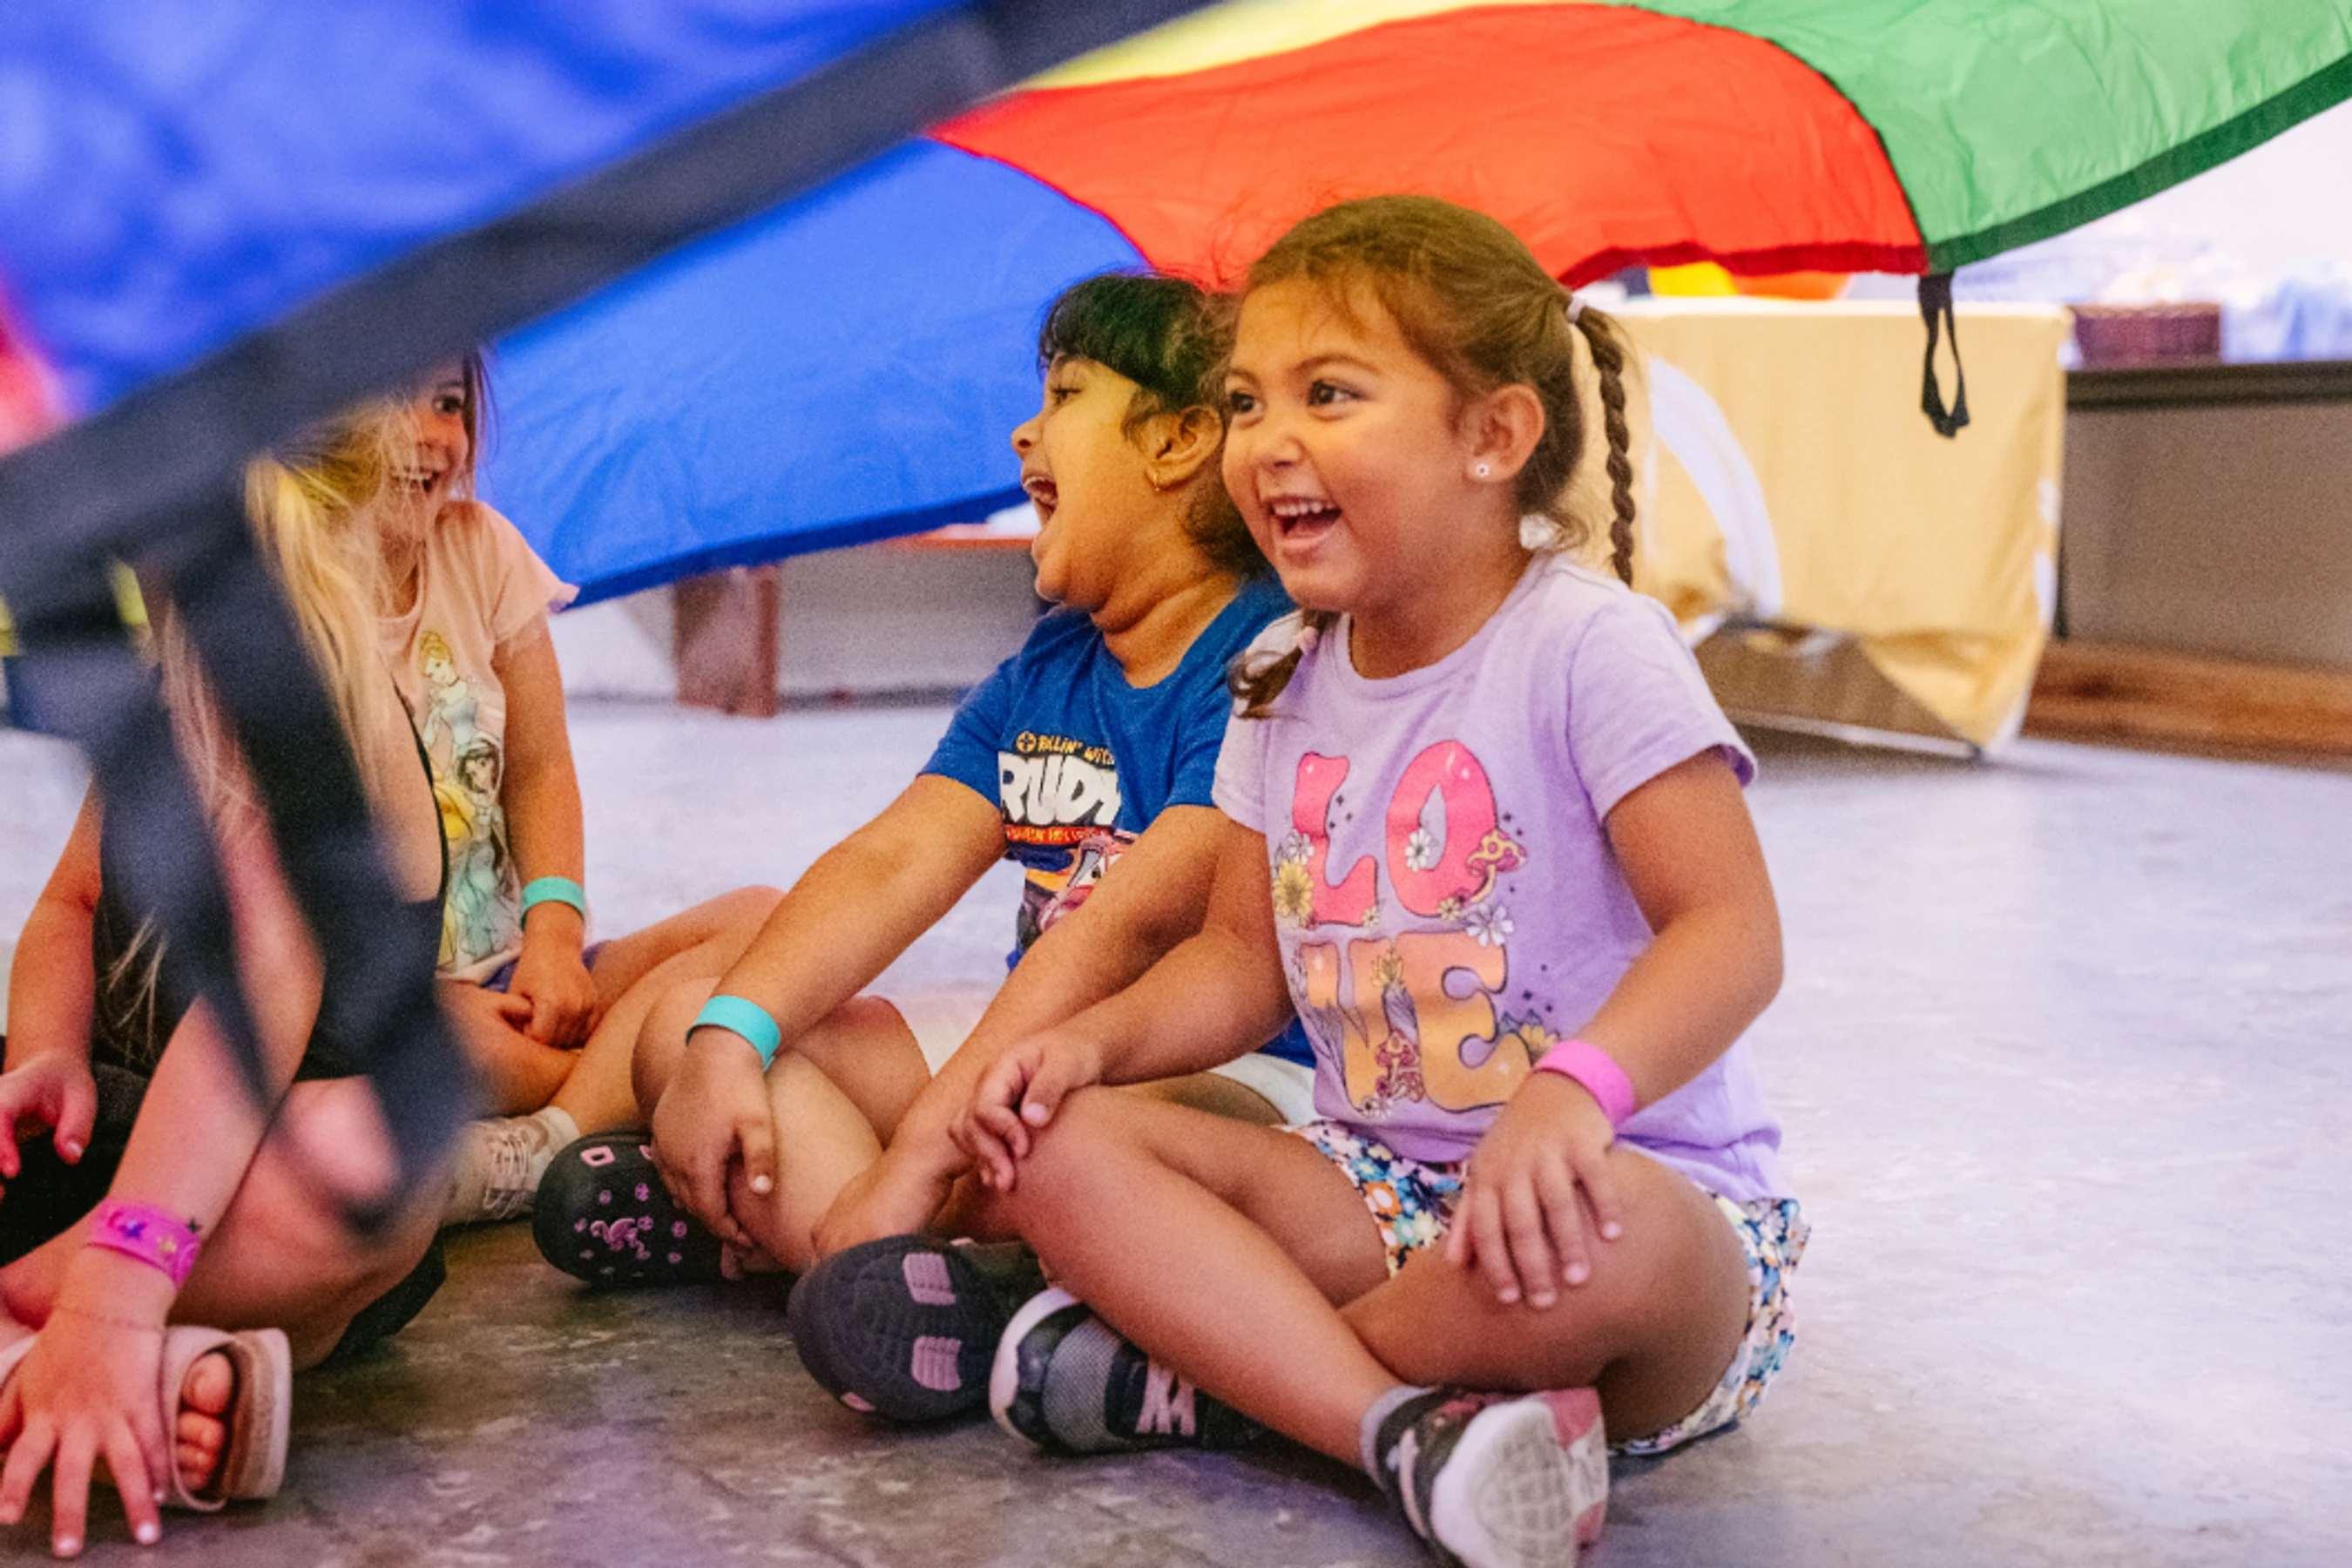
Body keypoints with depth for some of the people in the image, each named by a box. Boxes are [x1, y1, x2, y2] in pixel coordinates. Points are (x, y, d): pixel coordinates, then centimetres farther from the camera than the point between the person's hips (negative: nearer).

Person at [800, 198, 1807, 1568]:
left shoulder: (1589, 647, -14)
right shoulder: (1285, 687, 8)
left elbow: (1733, 931, -21)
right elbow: (1245, 957, 14)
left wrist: (1571, 1090, -39)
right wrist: (1095, 1039, -6)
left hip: (1656, 1190, -6)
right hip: (1380, 1185, 6)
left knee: (1609, 1238, -41)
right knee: (1054, 1144, -11)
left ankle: (1202, 1372, -18)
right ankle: (1406, 1428, -28)